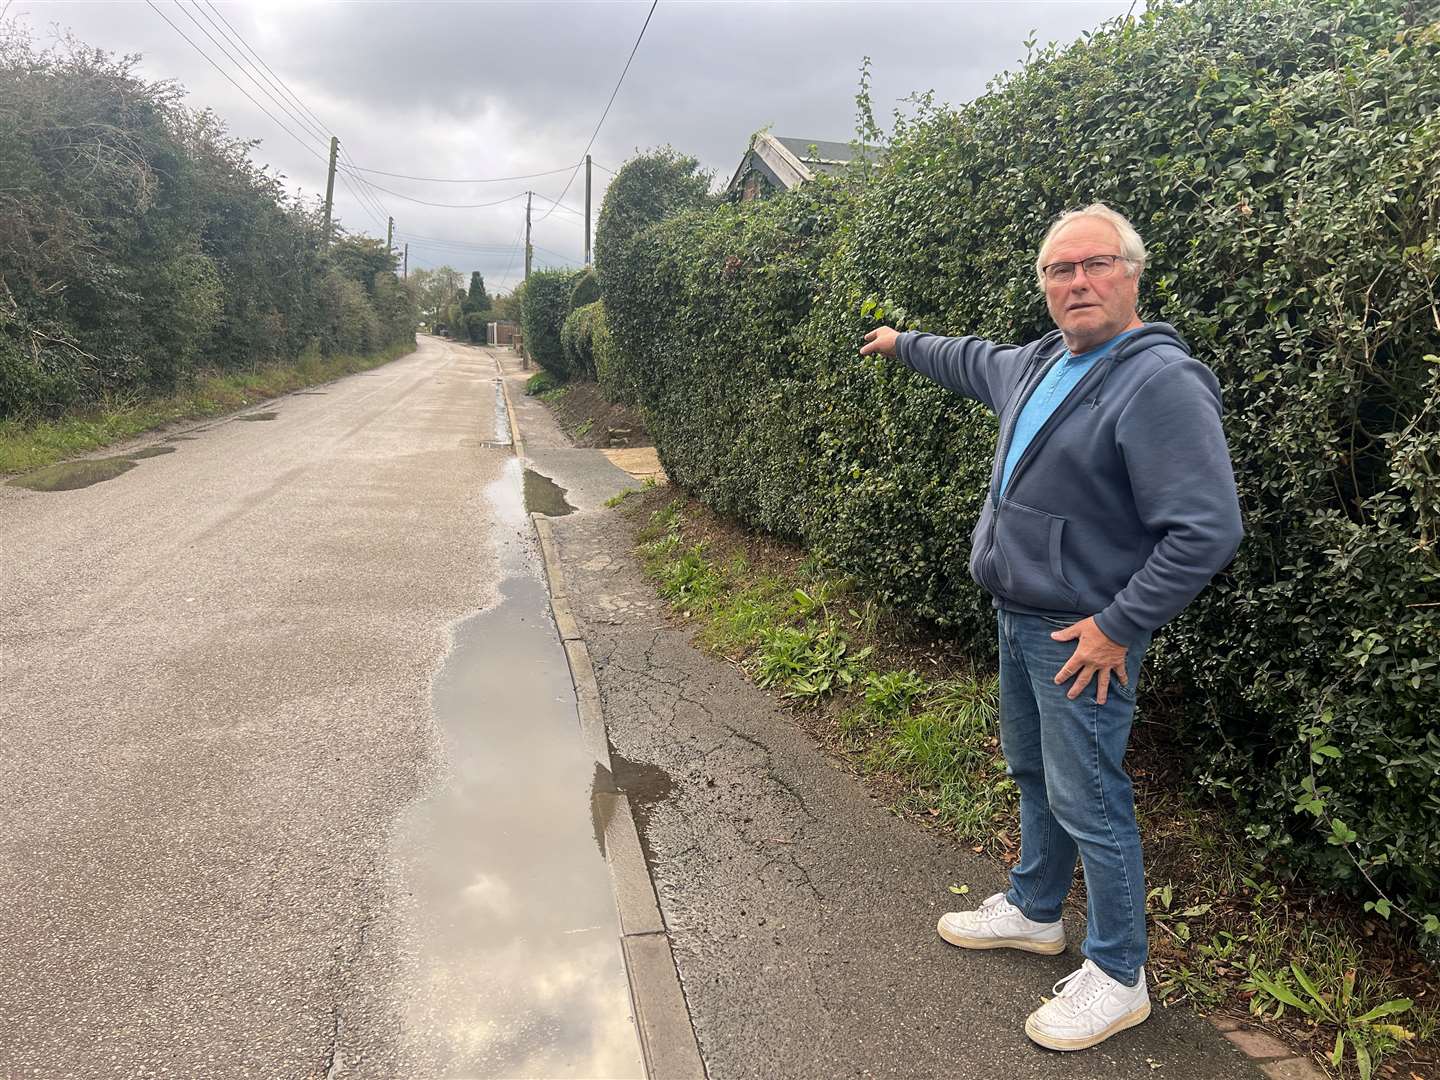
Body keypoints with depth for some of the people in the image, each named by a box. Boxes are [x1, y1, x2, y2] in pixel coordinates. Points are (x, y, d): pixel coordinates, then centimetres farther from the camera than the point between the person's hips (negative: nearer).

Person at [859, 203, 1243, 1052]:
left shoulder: (1161, 380, -20)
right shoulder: (1040, 363, 8)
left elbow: (1208, 530, -24)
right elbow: (973, 361, 31)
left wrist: (1118, 625, -21)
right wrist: (904, 344, 45)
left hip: (1084, 634, -9)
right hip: (1019, 616, 9)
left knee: (1088, 800, 1)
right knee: (1034, 775, 22)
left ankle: (1118, 976, 21)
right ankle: (1035, 910, 42)